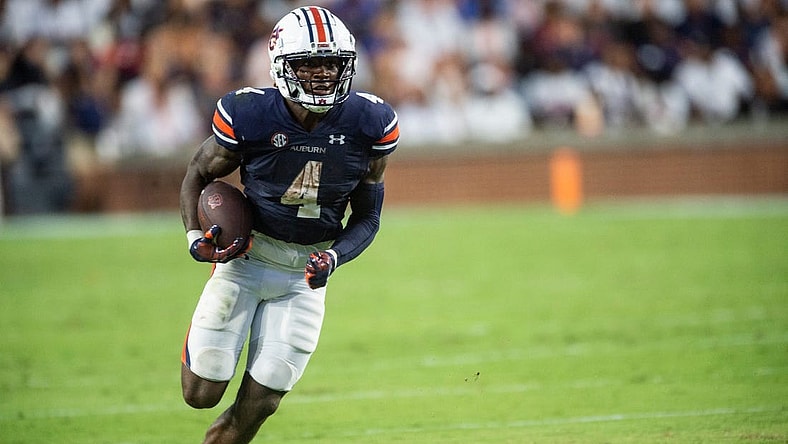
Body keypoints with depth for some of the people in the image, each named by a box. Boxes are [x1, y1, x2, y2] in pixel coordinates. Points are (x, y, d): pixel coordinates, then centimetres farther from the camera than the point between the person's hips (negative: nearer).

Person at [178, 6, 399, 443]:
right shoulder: (250, 116, -18)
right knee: (202, 394, -2)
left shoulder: (368, 125, -12)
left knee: (257, 406, 0)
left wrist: (334, 257, -19)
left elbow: (366, 218, 0)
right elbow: (197, 175, 0)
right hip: (245, 260, -2)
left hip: (305, 275, 2)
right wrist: (195, 237, -16)